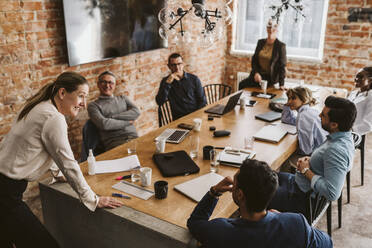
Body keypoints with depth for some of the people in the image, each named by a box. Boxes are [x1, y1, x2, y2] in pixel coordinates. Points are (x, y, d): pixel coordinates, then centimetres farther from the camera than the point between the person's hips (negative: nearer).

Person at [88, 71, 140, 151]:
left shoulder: (123, 98, 23)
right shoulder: (93, 105, 9)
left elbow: (136, 112, 4)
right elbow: (104, 124, -9)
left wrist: (112, 117, -5)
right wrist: (127, 122, 0)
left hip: (134, 138, 4)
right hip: (114, 143, -4)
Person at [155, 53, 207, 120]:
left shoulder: (194, 79, 5)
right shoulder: (165, 81, 5)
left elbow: (202, 101, 7)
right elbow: (159, 102, -7)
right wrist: (168, 83, -15)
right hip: (178, 119, 0)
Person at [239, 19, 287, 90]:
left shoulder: (281, 46, -6)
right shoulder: (260, 42, 8)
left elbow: (282, 66, -8)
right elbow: (254, 59, 8)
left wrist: (281, 84, -13)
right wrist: (256, 73, -10)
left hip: (270, 77, -5)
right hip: (258, 74, 5)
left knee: (243, 85, -23)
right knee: (241, 85, -20)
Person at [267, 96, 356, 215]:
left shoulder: (337, 150, -32)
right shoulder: (343, 136, -2)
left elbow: (332, 194, -36)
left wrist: (306, 171, -23)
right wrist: (309, 159, -1)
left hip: (303, 197, -9)